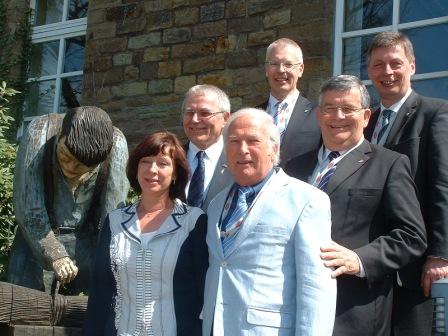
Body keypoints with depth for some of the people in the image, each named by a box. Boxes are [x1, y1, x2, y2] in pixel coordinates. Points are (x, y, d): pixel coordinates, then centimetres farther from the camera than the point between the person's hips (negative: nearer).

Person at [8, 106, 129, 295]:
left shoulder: (116, 144, -19)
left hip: (87, 238, 1)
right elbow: (28, 210, -22)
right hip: (38, 237, -1)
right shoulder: (38, 132, -22)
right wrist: (54, 255, -28)